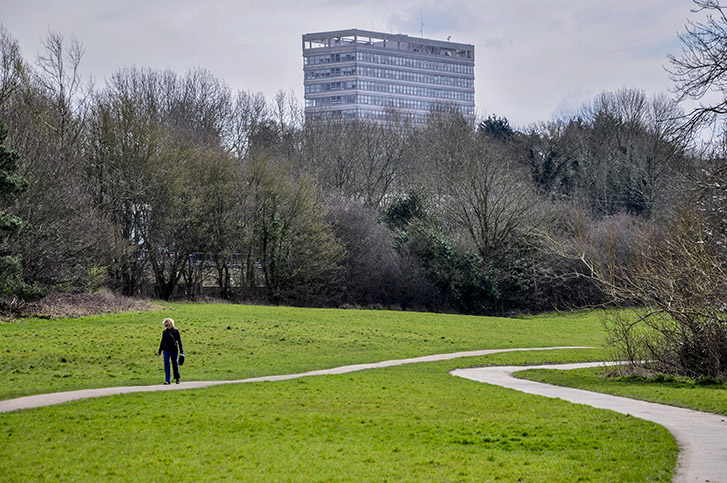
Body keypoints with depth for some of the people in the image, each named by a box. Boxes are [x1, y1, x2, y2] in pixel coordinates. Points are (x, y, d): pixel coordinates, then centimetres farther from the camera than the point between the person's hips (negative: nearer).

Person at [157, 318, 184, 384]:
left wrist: (181, 351, -4)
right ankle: (168, 380, -5)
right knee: (166, 363, -6)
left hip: (174, 350, -2)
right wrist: (160, 351, 15)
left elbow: (179, 341, 0)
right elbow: (162, 342, 15)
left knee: (175, 364, 7)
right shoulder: (164, 331, 7)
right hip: (166, 350, 2)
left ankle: (177, 378, 24)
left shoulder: (176, 331, -1)